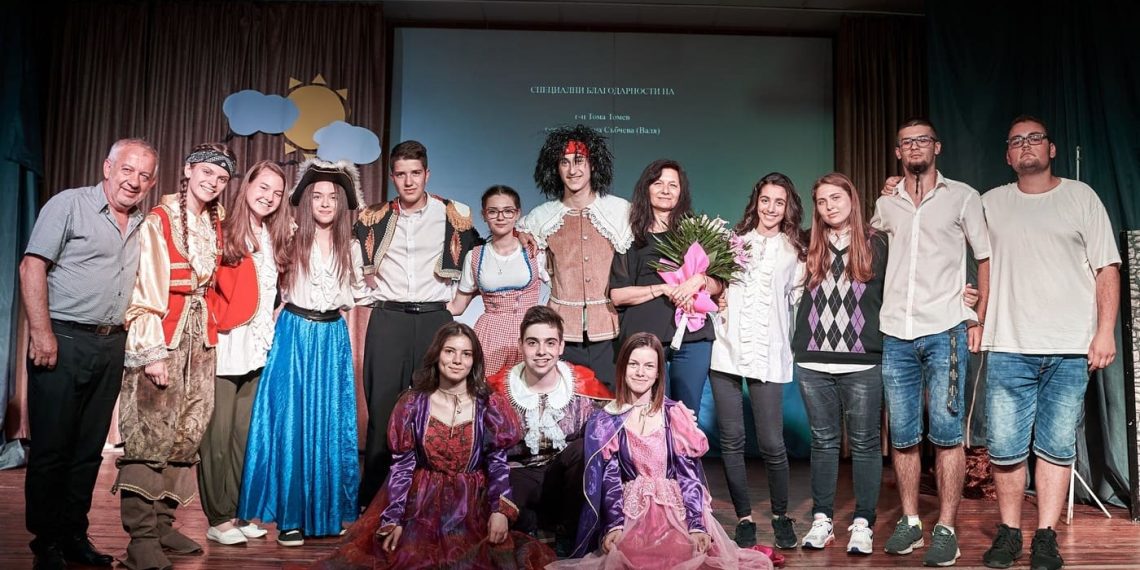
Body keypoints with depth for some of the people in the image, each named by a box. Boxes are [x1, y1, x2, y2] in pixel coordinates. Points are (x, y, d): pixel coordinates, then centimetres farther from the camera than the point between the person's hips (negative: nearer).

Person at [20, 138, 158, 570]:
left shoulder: (143, 226, 12)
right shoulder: (69, 205, -4)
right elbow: (32, 266, -9)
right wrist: (41, 332, -16)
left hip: (112, 346, 6)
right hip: (63, 340, -5)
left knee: (89, 449, 11)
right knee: (51, 448, 1)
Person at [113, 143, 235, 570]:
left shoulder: (216, 225, 14)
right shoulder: (158, 221, -5)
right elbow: (144, 291, -10)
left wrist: (210, 333, 10)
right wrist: (152, 353, -15)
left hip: (200, 338, 6)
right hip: (162, 338, -6)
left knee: (186, 435, 8)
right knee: (150, 434, -7)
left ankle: (162, 522, 17)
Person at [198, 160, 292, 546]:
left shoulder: (275, 238, 13)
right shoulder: (223, 232, -7)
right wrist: (213, 324, -11)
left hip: (257, 347, 6)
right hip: (225, 345, -6)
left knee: (245, 432, 12)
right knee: (218, 433, 0)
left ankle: (237, 512, 21)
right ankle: (217, 518, 10)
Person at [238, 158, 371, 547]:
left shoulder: (350, 248, 7)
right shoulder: (291, 241, -3)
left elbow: (359, 295, 16)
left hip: (333, 338, 3)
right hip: (294, 335, -3)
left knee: (331, 424, 6)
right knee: (290, 422, -1)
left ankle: (328, 512, 18)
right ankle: (290, 515, 8)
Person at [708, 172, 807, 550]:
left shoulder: (795, 250, 12)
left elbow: (800, 301, 8)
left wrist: (796, 342, -4)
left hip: (768, 356, -1)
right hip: (726, 350, 2)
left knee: (772, 444, -4)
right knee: (731, 440, 2)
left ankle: (781, 515, 19)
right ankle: (744, 518, 15)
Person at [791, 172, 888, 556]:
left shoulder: (876, 244, 4)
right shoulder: (810, 247, 10)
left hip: (863, 362, -2)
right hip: (814, 363, 2)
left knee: (864, 442, 3)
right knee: (823, 441, 9)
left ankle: (862, 524, 11)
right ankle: (822, 520, 16)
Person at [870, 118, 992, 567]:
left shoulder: (962, 197, 6)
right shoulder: (885, 205, 13)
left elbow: (987, 259, 7)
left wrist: (980, 319, -1)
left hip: (945, 332, -3)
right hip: (896, 336, 3)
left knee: (946, 433, -3)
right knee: (902, 436, 5)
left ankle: (946, 530, 5)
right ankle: (910, 522, 17)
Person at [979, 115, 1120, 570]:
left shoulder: (1081, 196, 9)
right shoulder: (991, 203, 12)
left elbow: (1106, 269, 5)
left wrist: (1105, 332, -4)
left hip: (1071, 349, 0)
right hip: (1009, 348, 1)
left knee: (1057, 446, 3)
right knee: (1004, 447, -1)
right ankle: (1009, 533, 14)